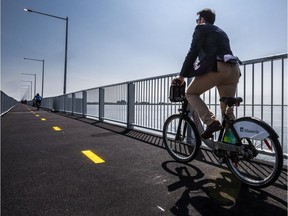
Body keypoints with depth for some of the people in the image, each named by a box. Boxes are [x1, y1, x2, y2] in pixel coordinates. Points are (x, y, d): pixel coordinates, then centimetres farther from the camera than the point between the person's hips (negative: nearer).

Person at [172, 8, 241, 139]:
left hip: (216, 67, -7)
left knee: (191, 93, 6)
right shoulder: (221, 32, 36)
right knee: (227, 109, 11)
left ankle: (211, 122, -11)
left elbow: (193, 53, 2)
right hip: (234, 69, 8)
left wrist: (182, 76, 4)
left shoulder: (201, 28, 13)